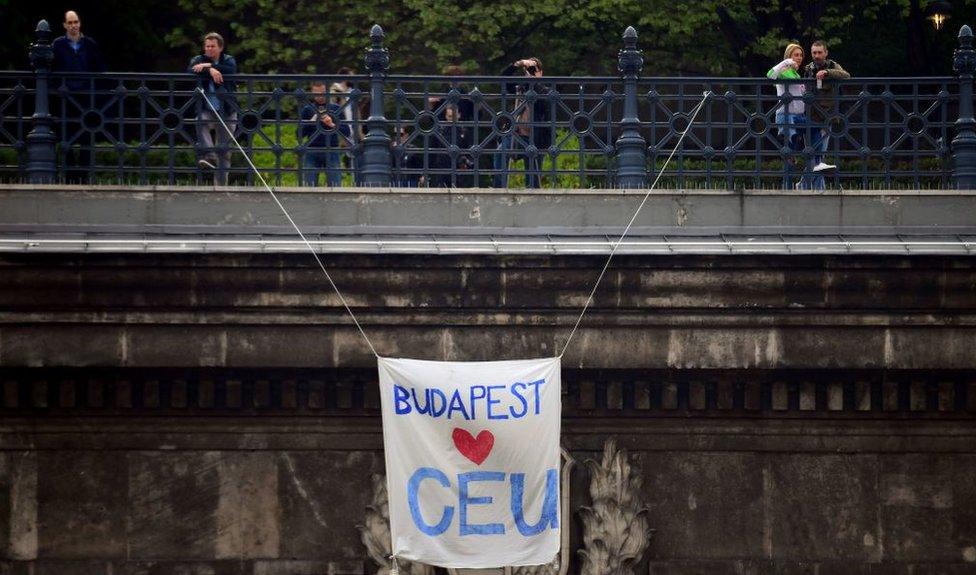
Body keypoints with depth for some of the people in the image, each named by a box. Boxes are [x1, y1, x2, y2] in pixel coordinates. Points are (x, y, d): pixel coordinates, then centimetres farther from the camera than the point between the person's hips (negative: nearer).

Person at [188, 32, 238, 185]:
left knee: (224, 152, 1)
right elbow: (190, 70, -15)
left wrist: (208, 66, -21)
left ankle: (221, 184, 5)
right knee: (201, 122, -37)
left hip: (226, 112, 0)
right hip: (207, 110, 0)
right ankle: (209, 155, -43)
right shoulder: (199, 60, 7)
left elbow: (231, 71, -16)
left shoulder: (228, 60, 7)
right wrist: (210, 70, -28)